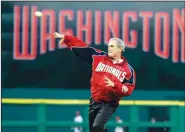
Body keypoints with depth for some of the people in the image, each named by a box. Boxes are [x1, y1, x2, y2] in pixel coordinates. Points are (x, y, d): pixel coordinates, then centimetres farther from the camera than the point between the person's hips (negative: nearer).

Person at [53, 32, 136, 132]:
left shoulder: (128, 70, -8)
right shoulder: (100, 57, 2)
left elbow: (128, 90, -13)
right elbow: (82, 47, 1)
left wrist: (114, 85, -27)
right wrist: (65, 38, -3)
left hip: (109, 104, -5)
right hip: (94, 101, 5)